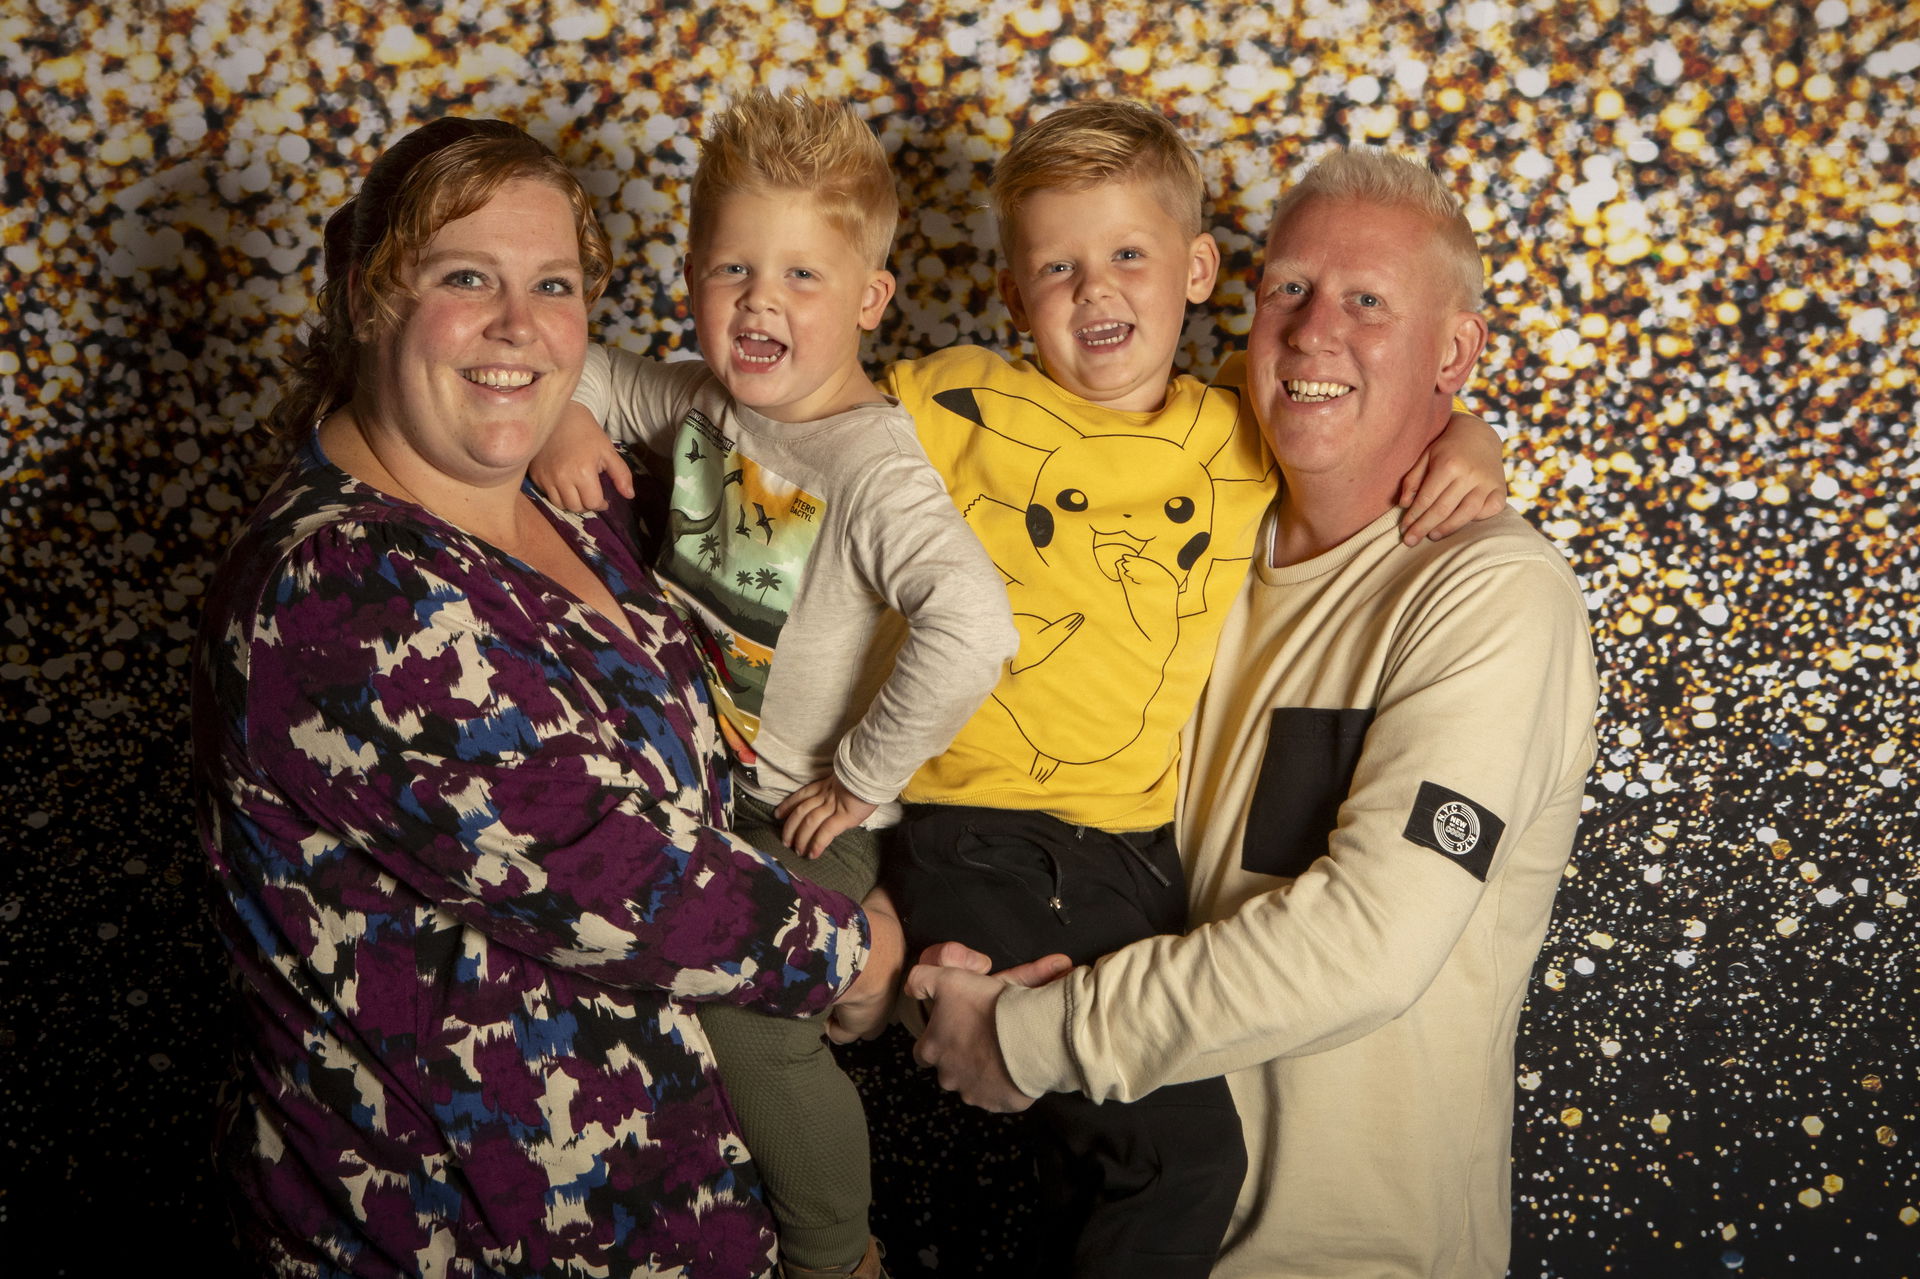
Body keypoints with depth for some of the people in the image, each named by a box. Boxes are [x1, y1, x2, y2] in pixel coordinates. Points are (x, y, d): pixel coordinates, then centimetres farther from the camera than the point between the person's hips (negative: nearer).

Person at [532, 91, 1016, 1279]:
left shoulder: (873, 468, -28)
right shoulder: (705, 401, -6)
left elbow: (974, 629, -42)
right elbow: (592, 369, 12)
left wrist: (865, 773, -30)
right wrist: (566, 417, -12)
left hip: (806, 817, -7)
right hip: (695, 777, 7)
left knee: (751, 1029, 2)